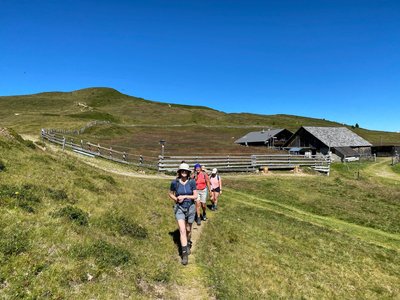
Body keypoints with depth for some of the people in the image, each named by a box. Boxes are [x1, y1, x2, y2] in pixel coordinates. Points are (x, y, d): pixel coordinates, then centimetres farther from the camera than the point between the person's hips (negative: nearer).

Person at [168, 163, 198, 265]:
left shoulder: (192, 182, -11)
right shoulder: (175, 182, -10)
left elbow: (195, 196, -10)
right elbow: (170, 194, 5)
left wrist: (184, 196, -21)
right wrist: (176, 199, -13)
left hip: (190, 208, 1)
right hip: (179, 208, -1)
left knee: (188, 230, 18)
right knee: (182, 230, -13)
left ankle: (188, 244, 48)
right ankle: (185, 254, -5)